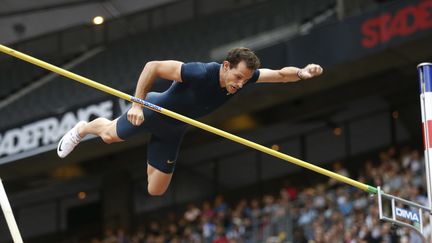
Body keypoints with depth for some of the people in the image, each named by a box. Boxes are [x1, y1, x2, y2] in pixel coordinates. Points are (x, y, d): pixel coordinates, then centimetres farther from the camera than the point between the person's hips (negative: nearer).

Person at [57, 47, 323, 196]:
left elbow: (279, 74, -15)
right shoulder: (201, 73, -40)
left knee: (156, 191, 9)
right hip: (155, 110, -5)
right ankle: (83, 129, 50)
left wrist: (301, 72, -37)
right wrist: (137, 104, -39)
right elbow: (153, 66, -36)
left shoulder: (243, 76, -23)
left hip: (173, 131, 6)